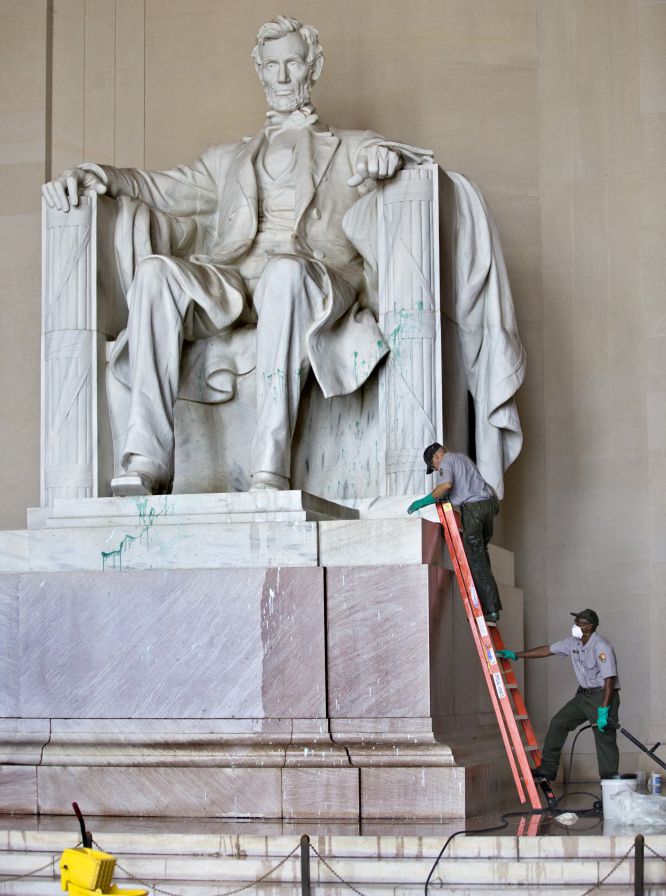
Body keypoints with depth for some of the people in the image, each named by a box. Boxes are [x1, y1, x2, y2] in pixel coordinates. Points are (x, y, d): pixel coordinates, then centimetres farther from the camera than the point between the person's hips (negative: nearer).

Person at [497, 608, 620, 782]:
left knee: (605, 739, -8)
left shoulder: (602, 647, -21)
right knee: (558, 723, 3)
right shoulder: (573, 642, 5)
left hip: (602, 695, -8)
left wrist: (603, 710, -28)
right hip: (584, 694, 8)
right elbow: (547, 650, 14)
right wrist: (515, 655, 14)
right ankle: (548, 769, 8)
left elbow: (610, 679, -24)